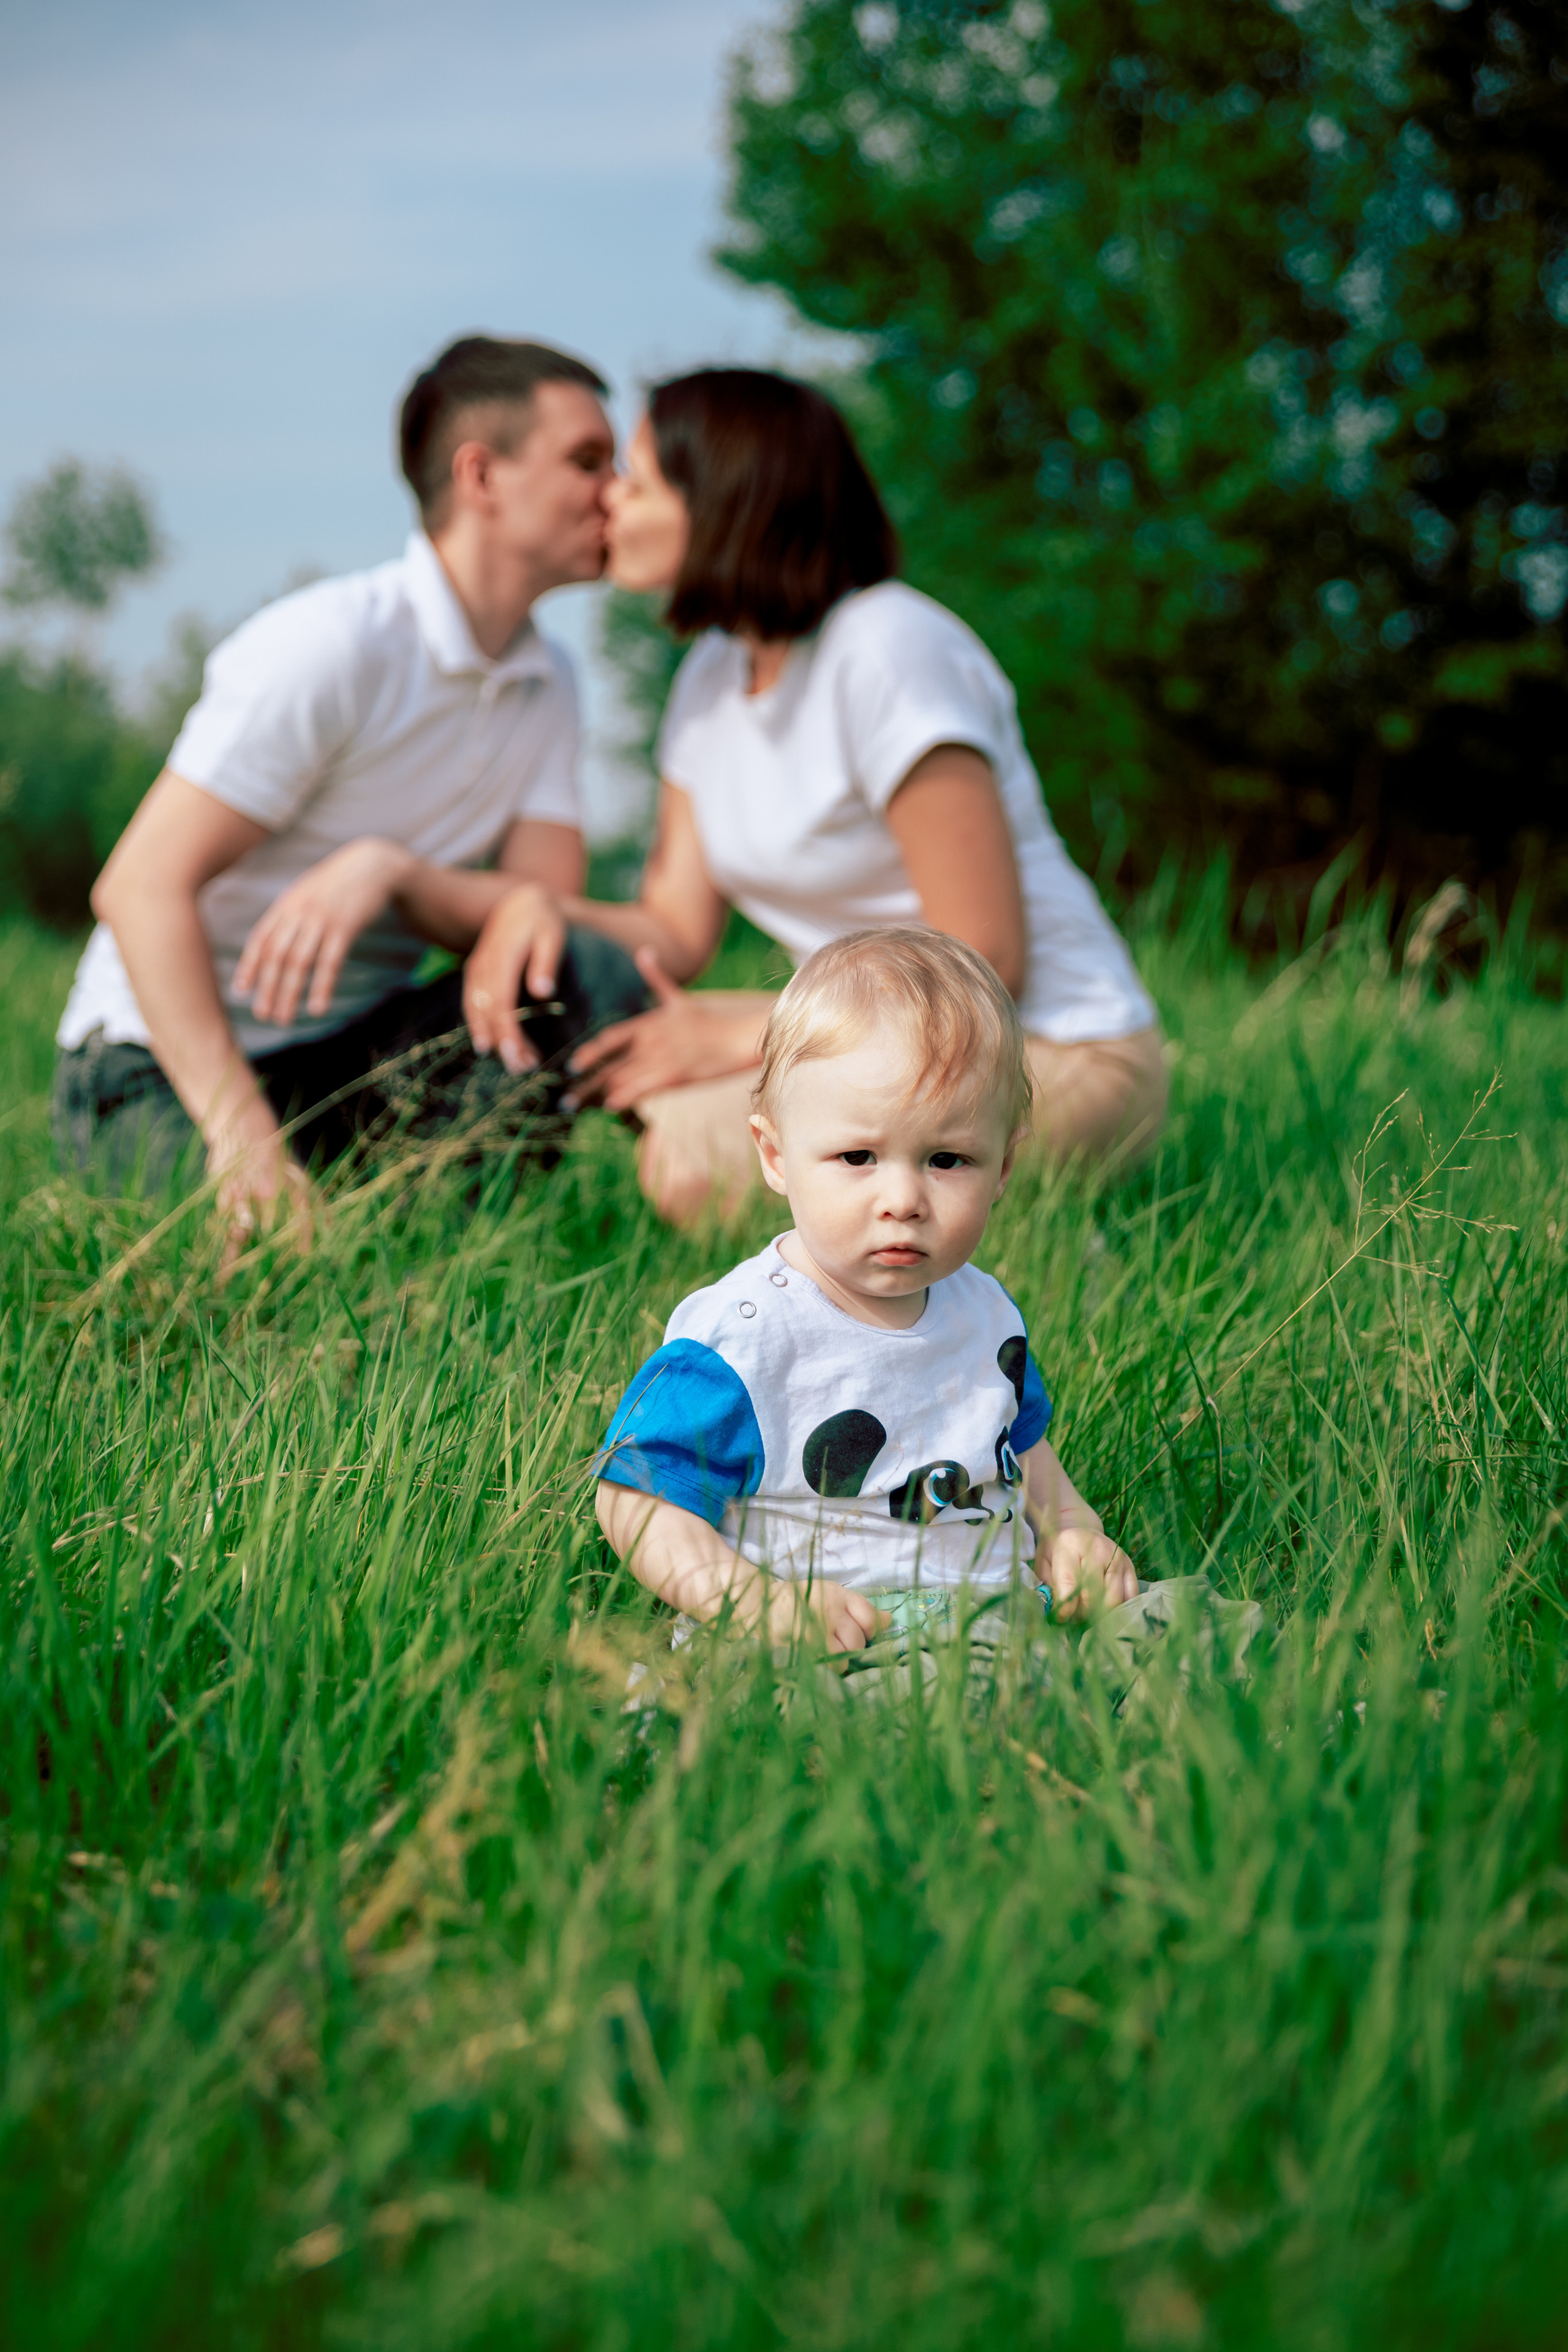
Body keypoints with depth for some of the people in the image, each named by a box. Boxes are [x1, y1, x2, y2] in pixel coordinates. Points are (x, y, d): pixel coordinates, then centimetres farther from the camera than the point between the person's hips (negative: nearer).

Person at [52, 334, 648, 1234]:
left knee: (596, 972, -19)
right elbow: (141, 886, -23)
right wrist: (244, 1137, -31)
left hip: (351, 1055, 6)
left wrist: (394, 871, -28)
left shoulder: (549, 684, 6)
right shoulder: (330, 645, -18)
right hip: (166, 1066, -6)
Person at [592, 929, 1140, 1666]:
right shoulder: (737, 1338, -13)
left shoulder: (983, 1314, 11)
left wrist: (1071, 1532, 11)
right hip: (838, 1656, -5)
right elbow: (636, 1501, -12)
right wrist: (760, 1601, -26)